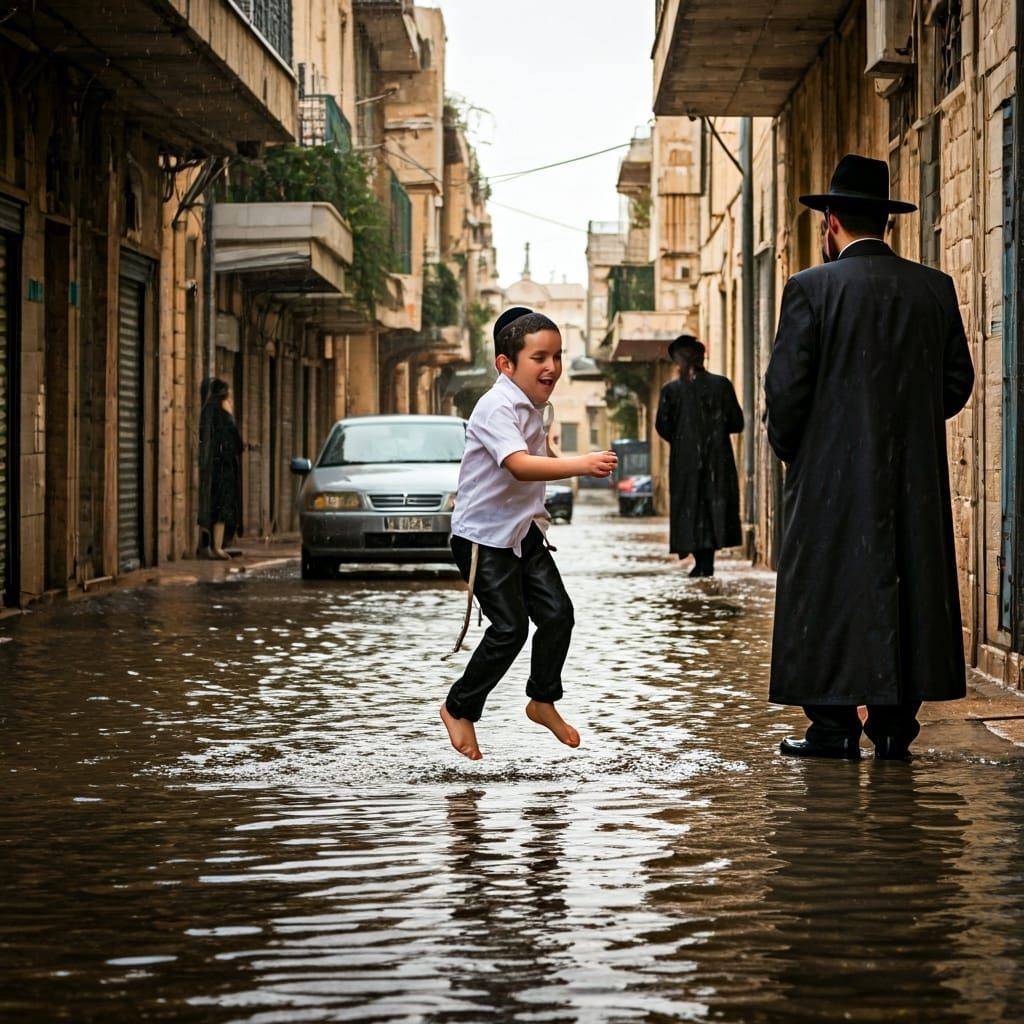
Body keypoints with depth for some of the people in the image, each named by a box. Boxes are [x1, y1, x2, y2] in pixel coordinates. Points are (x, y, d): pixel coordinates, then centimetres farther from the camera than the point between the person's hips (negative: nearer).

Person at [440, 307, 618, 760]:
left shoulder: (534, 406, 6)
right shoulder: (497, 408, -24)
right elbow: (520, 466, -41)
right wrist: (580, 465, -52)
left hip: (524, 529, 8)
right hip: (483, 535, -8)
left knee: (557, 613, 1)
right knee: (510, 627, -9)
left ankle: (543, 700, 22)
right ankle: (459, 709, 9)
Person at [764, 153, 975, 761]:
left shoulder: (812, 289, -8)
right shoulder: (935, 289, 5)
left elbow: (786, 387, -9)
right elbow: (958, 382, 8)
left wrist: (789, 450, 7)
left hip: (832, 475, -4)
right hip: (915, 477, 4)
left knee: (828, 593, 2)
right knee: (908, 588, 9)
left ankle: (834, 726, 2)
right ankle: (895, 725, 11)